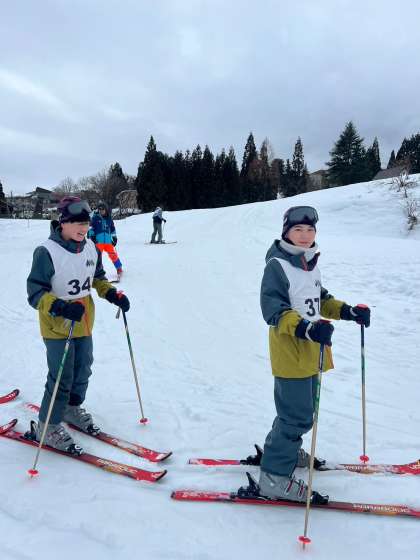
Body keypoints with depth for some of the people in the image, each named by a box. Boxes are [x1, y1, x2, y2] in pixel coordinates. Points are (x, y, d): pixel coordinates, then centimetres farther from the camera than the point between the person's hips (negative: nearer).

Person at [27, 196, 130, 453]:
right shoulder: (47, 252, -21)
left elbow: (98, 278, 17)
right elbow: (35, 292, -19)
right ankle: (47, 427, 20)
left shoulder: (91, 248, 0)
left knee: (83, 371, 19)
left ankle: (72, 408, 44)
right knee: (62, 377, -1)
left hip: (84, 324, 7)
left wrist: (113, 294, 0)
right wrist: (61, 308, -34)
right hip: (57, 326, -7)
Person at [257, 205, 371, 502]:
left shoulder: (310, 264, 11)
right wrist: (306, 329, -35)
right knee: (298, 415, -5)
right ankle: (275, 476, 9)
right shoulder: (277, 265, -15)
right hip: (290, 353, -9)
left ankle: (284, 449, 43)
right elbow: (274, 311, -23)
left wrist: (349, 311, 10)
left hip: (311, 352, 9)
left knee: (301, 408, 22)